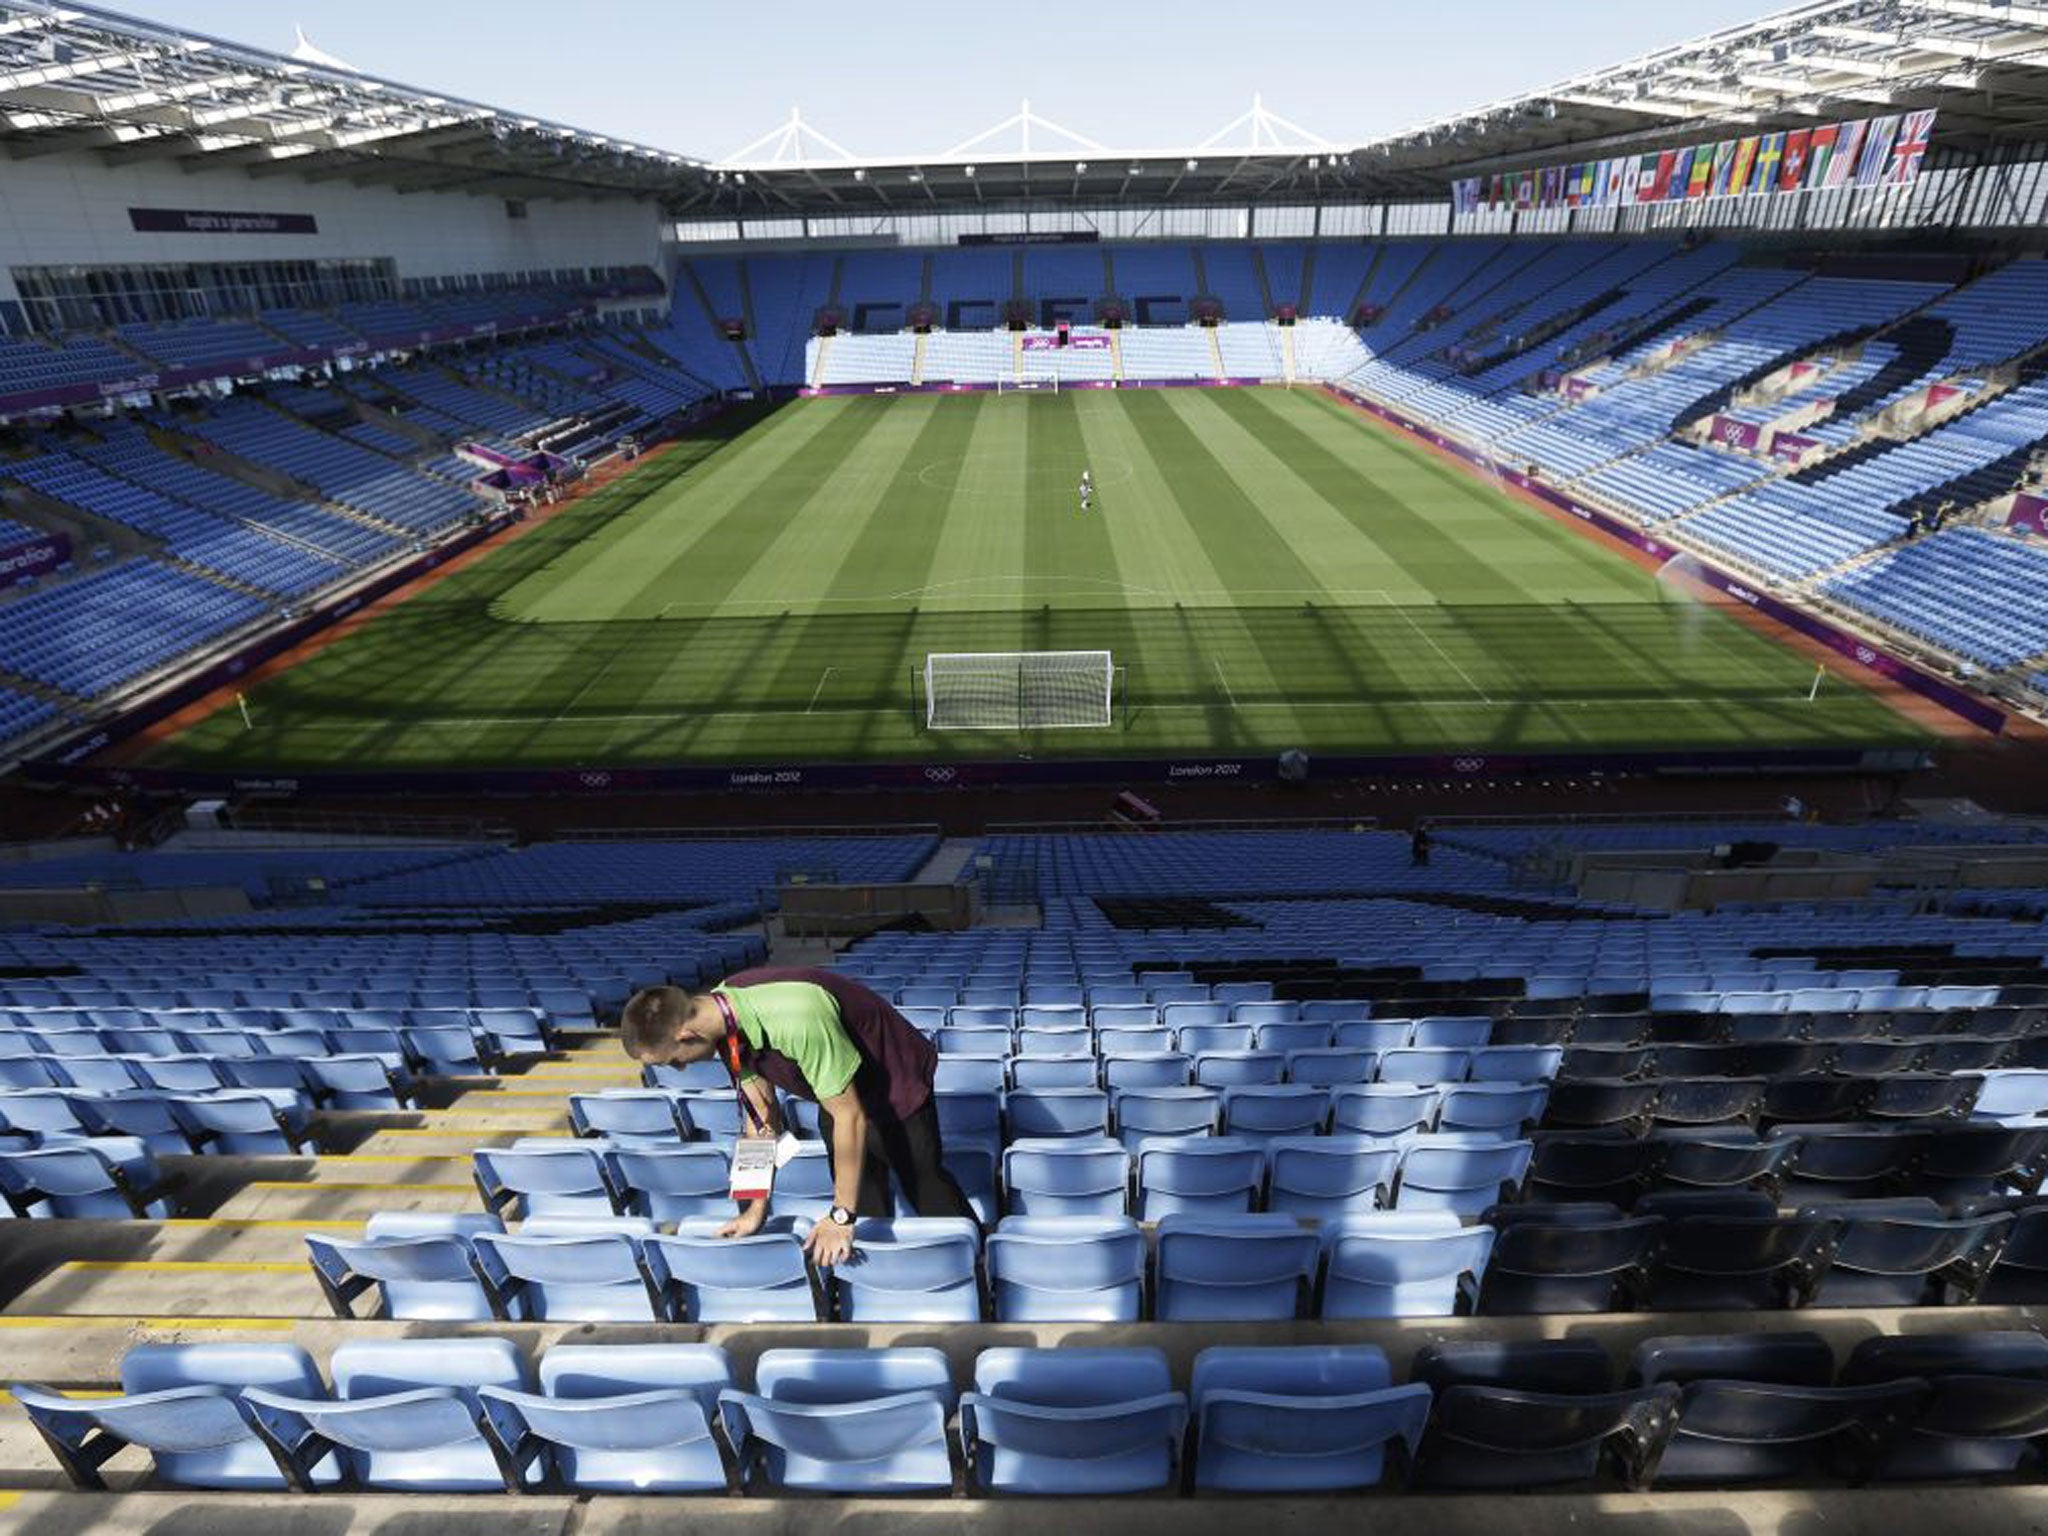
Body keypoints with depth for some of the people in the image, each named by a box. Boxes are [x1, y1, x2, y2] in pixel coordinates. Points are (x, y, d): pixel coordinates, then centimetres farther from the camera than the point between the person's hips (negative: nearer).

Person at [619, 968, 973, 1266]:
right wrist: (757, 1209, -1)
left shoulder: (796, 1021, -42)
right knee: (867, 1206, 14)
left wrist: (841, 1215, -23)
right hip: (837, 1090, 7)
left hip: (896, 1085, -7)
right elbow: (762, 1112, -4)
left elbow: (850, 1116, -32)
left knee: (929, 1194, 4)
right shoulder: (718, 1011, -16)